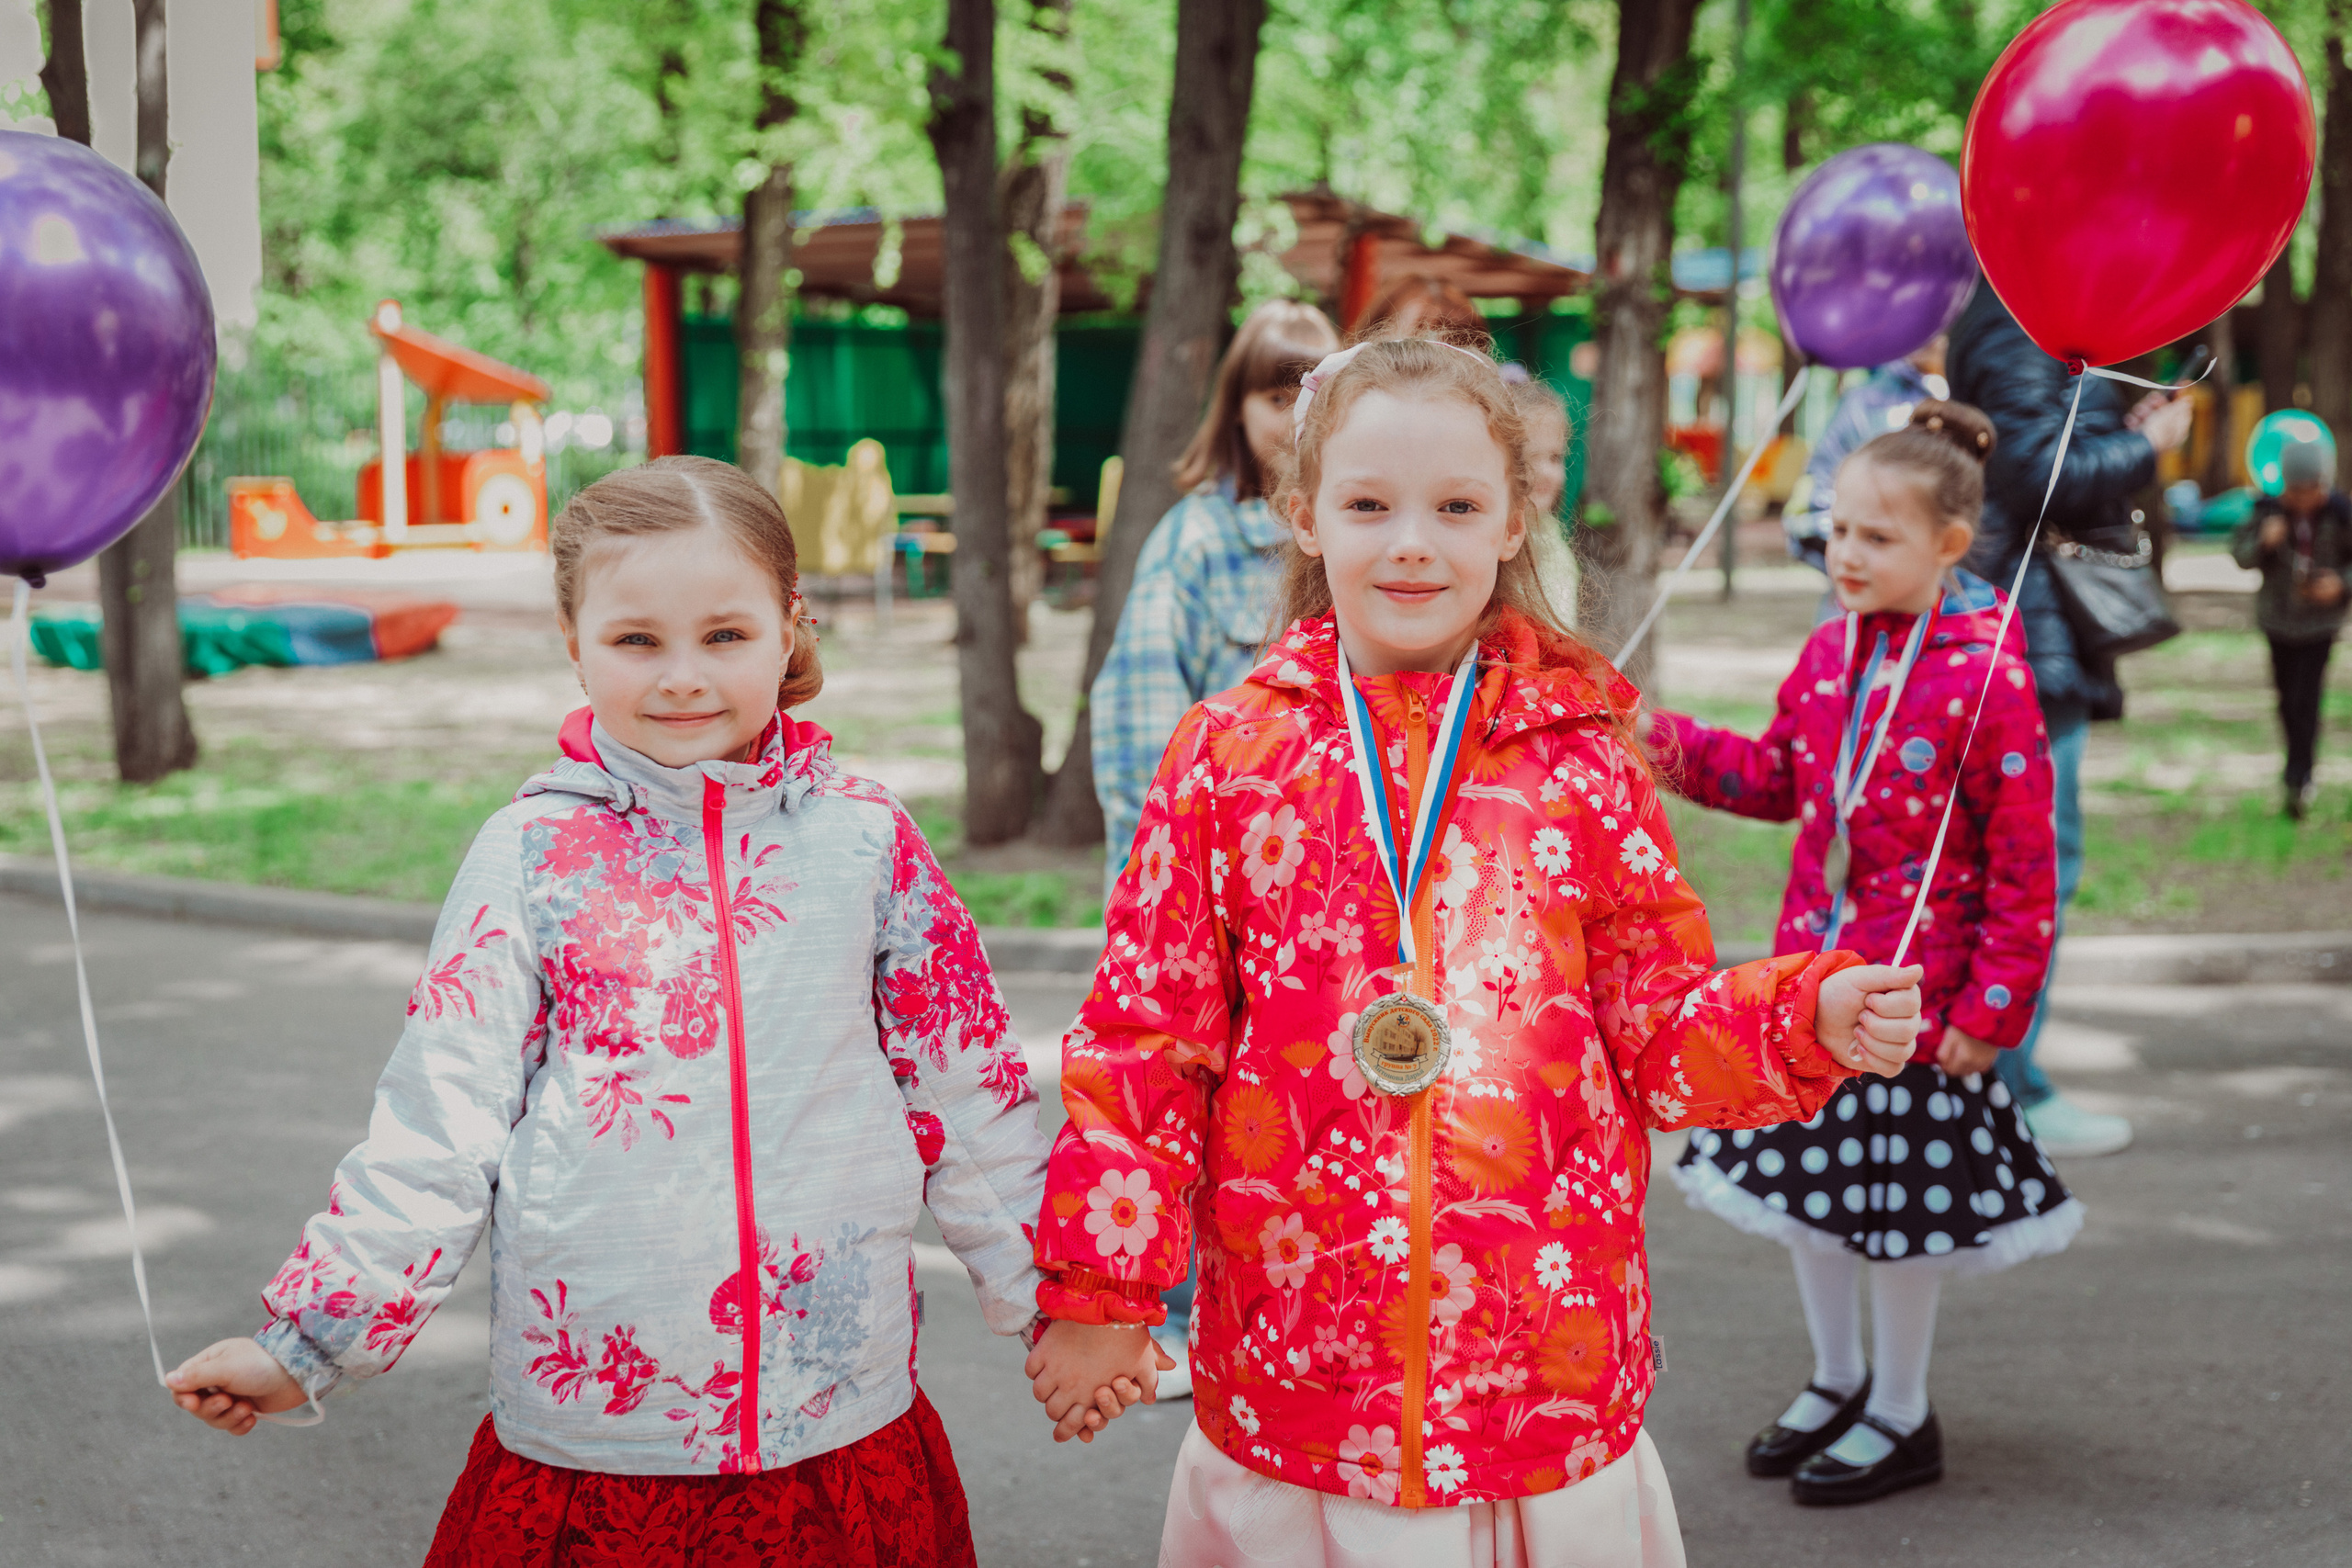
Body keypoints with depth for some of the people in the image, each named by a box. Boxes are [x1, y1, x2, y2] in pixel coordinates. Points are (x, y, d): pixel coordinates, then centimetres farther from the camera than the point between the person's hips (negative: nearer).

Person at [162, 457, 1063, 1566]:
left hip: (844, 1426, 1)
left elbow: (968, 1095, 9)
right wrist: (307, 1342, 3)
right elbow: (436, 1121, 2)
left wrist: (1053, 1303, 14)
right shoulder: (534, 854, -2)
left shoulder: (866, 841, 0)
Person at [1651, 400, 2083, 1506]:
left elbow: (2023, 865, -14)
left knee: (1900, 1199, 5)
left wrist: (1993, 1005, -14)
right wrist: (1669, 747, 1)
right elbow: (1778, 779, 15)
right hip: (1813, 968, 7)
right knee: (1802, 1175, 15)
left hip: (1918, 990, -6)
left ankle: (1901, 1417, 25)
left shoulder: (1987, 677, -17)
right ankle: (1837, 1382, 36)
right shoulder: (1831, 651, 3)